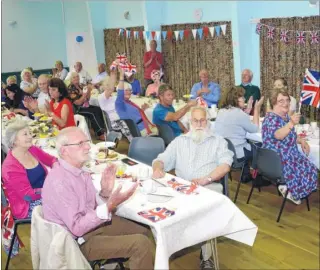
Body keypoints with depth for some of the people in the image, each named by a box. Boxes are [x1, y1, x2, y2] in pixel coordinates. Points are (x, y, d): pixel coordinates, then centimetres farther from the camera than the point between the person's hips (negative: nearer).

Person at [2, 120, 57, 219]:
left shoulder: (32, 150, 1)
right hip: (29, 207, -7)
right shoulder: (10, 167, -19)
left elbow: (51, 159, 15)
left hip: (46, 195, 7)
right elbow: (28, 195, -21)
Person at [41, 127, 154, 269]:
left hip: (92, 222, 9)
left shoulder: (79, 171, -1)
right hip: (78, 241, -9)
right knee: (141, 243, -18)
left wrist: (105, 192, -12)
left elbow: (93, 206, 6)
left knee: (142, 230, 18)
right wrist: (109, 206, -32)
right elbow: (77, 228, -27)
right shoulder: (59, 182, -27)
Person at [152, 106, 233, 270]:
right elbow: (162, 159, 13)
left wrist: (206, 179, -18)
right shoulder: (179, 141, 21)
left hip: (209, 187, -2)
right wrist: (157, 168, -13)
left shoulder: (218, 141, 14)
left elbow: (225, 165, -1)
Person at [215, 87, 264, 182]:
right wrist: (257, 109, 1)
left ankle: (246, 175, 38)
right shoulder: (239, 113, -18)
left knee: (248, 143, 32)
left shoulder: (222, 111, 7)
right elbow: (254, 129, -5)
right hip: (234, 154, -8)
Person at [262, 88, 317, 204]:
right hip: (277, 159, -9)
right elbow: (278, 136, -37)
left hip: (289, 155, 9)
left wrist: (301, 141, 3)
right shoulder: (271, 118, -19)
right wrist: (291, 123, -53)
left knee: (311, 169, 3)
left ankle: (288, 187, 16)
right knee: (309, 173, -11)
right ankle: (290, 191, 10)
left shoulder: (285, 116, 9)